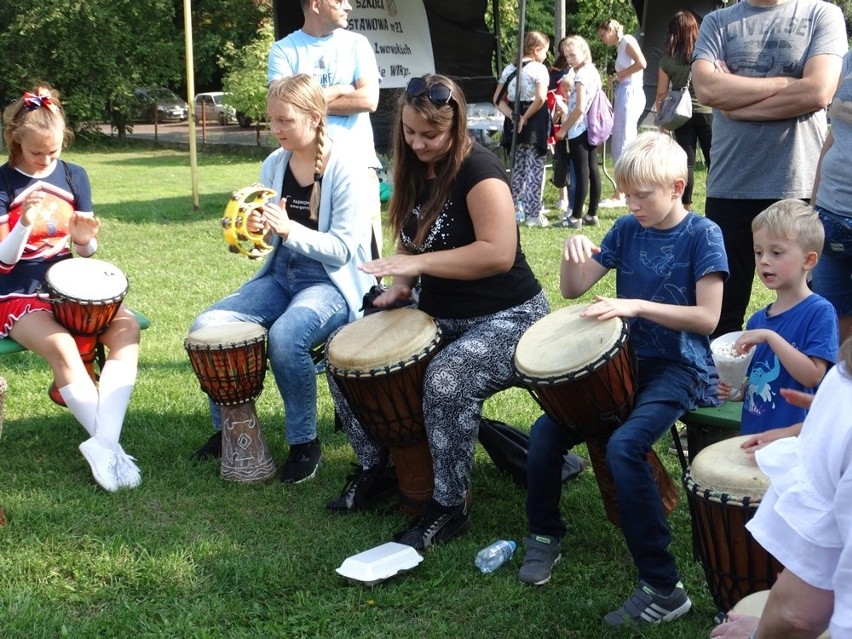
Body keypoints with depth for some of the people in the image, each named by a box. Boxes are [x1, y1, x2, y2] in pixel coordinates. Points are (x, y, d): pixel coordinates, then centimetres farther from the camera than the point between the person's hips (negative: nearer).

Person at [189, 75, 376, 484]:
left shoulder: (347, 172, -13)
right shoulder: (274, 165, 6)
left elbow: (343, 249, -17)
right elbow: (276, 238, 13)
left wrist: (289, 230, -30)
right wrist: (259, 228, -11)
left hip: (332, 283, -7)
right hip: (281, 276, 7)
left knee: (285, 336, -35)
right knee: (206, 327, -10)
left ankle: (304, 443, -13)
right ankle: (227, 427, 10)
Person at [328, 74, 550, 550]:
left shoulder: (478, 169, -18)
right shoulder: (415, 170, 7)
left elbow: (499, 253, -29)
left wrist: (419, 263, -27)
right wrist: (401, 284, -1)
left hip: (505, 318, -9)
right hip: (438, 313, 9)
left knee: (447, 378, -36)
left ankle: (449, 509, -18)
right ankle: (374, 466, 16)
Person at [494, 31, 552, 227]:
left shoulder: (509, 69, 10)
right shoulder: (539, 69, -9)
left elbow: (498, 99, 4)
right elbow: (540, 98, -23)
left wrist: (513, 116, -4)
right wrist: (525, 117, -14)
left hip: (516, 124, 6)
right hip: (535, 123, -6)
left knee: (517, 168, 16)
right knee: (535, 169, 1)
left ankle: (513, 211, 19)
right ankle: (533, 214, 3)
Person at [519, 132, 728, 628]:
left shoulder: (702, 235, -8)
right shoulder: (627, 229, 7)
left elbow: (707, 317, -15)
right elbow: (573, 289, 8)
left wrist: (636, 305, -23)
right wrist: (573, 251, -13)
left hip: (679, 369, -6)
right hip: (627, 359, 6)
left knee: (624, 446, -30)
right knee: (546, 433, -8)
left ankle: (663, 588, -22)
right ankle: (546, 535, 19)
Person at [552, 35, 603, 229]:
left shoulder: (581, 75, -15)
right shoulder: (593, 71, 12)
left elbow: (580, 108, -20)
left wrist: (563, 129, -12)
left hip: (578, 130, -9)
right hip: (591, 128, 9)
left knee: (581, 173, -7)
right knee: (592, 170, 9)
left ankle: (576, 217, -2)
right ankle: (592, 214, 14)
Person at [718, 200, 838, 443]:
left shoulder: (820, 312, -8)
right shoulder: (758, 320, 11)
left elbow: (813, 376, -17)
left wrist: (769, 337, -20)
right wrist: (737, 391, 1)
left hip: (796, 439, -6)